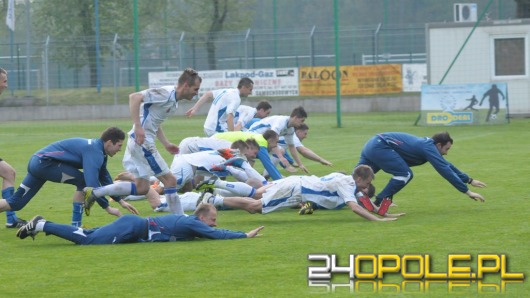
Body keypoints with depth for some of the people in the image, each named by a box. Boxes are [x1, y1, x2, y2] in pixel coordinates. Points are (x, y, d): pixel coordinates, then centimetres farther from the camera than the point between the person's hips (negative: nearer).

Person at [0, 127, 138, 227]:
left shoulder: (98, 149, 12)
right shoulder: (94, 151, -20)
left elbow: (105, 178, 23)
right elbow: (92, 183, -29)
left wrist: (120, 201, 22)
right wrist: (107, 208, -23)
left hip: (37, 162, 10)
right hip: (43, 162, -10)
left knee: (15, 203, 10)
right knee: (82, 181, -12)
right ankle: (75, 226, -8)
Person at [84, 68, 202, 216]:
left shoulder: (173, 100, 13)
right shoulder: (165, 93, -16)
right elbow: (134, 97, -25)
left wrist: (166, 143, 19)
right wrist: (138, 127, -29)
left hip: (139, 142, 10)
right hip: (142, 141, -10)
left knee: (141, 187, 11)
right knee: (170, 180, -5)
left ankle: (93, 193, 11)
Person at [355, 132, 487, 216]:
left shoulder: (428, 146, 15)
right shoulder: (429, 148, -13)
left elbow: (447, 165, 27)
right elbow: (446, 171, -16)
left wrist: (469, 180, 33)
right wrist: (467, 192, -13)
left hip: (372, 145, 10)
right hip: (379, 147, -10)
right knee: (405, 174, -12)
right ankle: (379, 202, -10)